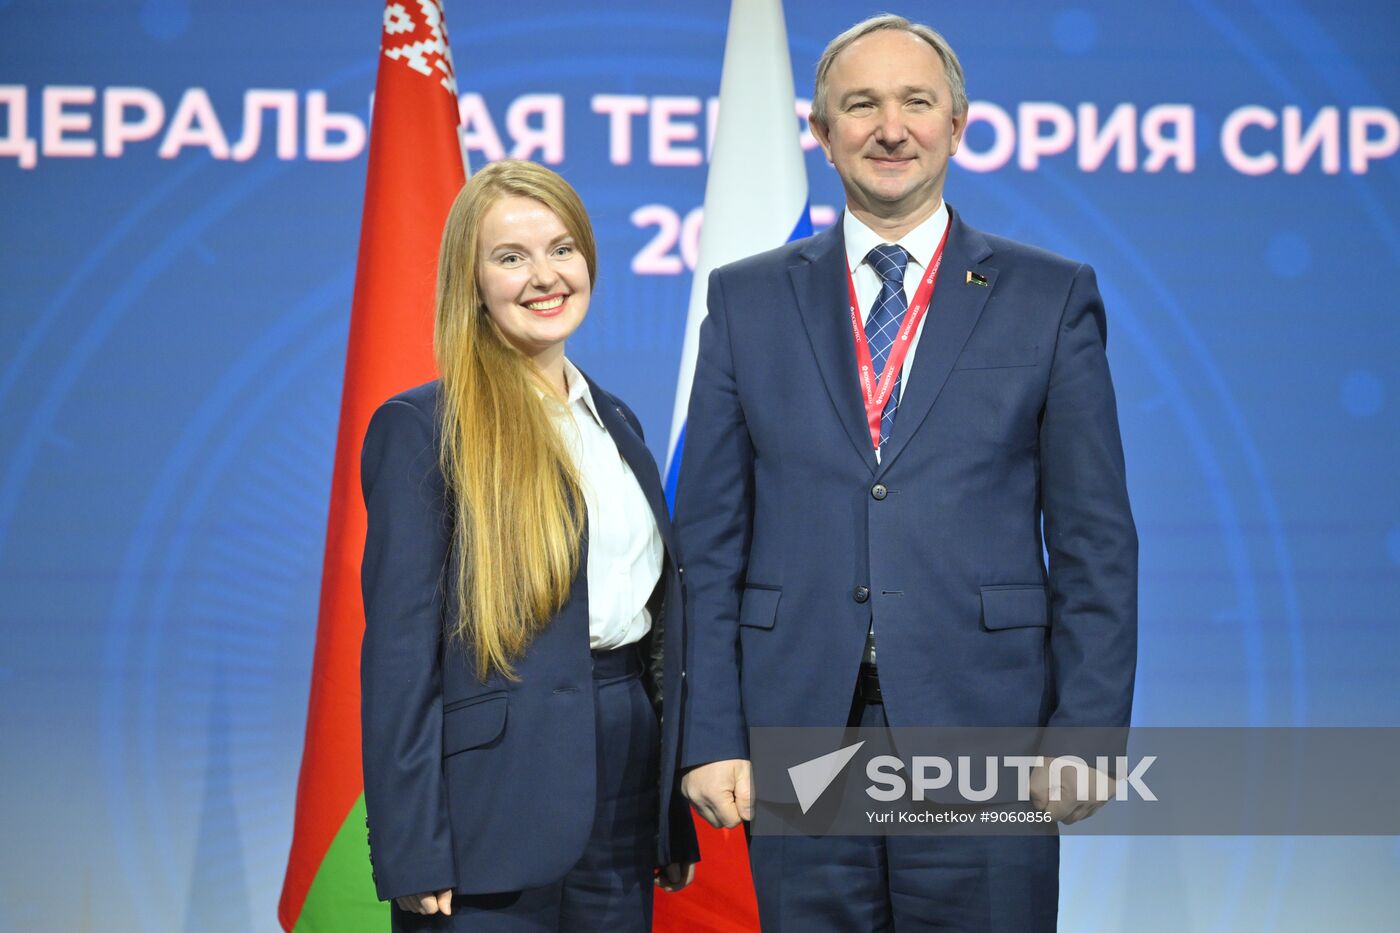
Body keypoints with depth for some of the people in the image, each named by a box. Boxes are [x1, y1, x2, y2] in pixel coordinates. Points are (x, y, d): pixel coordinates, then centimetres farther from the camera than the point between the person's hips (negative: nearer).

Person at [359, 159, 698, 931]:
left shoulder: (616, 424, 13)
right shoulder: (421, 429, -7)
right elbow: (399, 651, -10)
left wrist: (676, 823, 14)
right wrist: (415, 859, -15)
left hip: (624, 810, 6)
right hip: (496, 815, -6)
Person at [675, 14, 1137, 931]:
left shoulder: (1052, 298, 5)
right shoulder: (748, 300, 9)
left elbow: (1096, 544, 2)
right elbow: (711, 538, 6)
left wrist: (1086, 732, -5)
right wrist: (711, 734, 0)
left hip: (981, 726, -1)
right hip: (797, 736, 1)